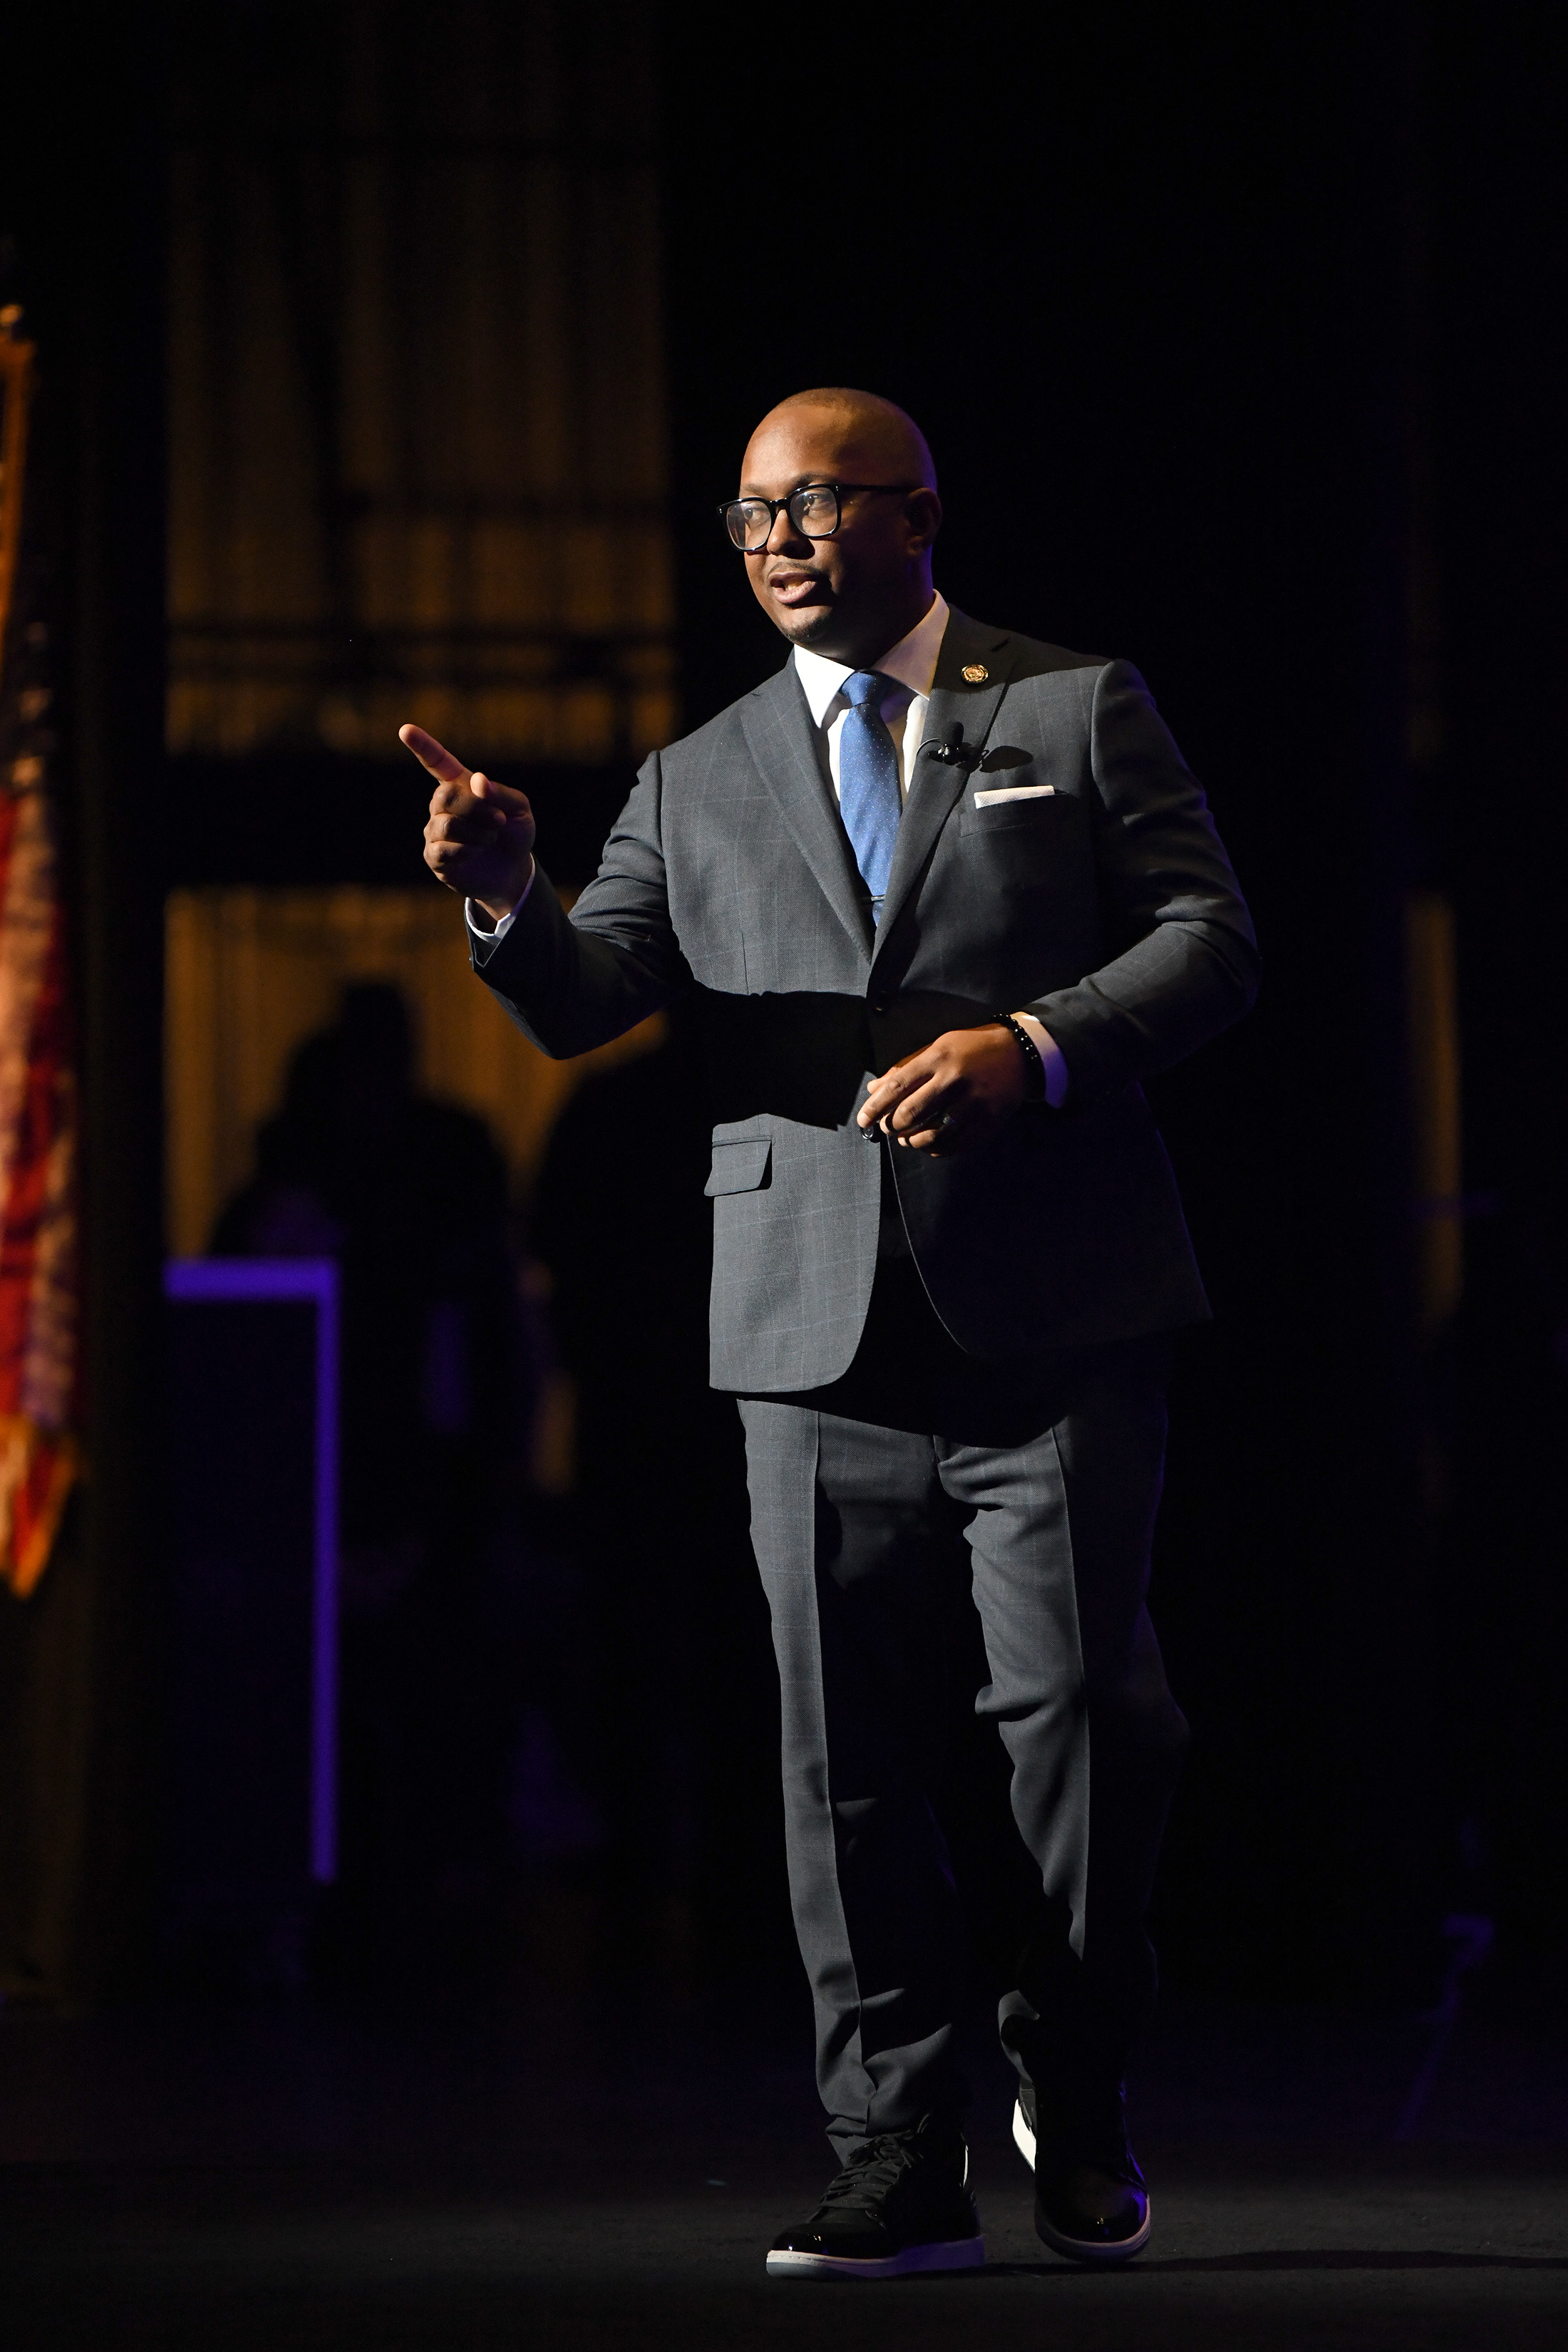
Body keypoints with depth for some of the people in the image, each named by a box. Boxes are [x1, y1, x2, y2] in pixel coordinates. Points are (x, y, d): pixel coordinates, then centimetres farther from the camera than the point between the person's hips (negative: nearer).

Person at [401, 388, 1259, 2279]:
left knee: (1081, 1712, -4)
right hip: (819, 1338, 3)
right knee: (845, 1755, 1)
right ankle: (898, 2162, 6)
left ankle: (1074, 2103, 16)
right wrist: (511, 901, -15)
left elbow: (1211, 936, 2)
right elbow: (581, 1004, 7)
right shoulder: (700, 783, 16)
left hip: (1054, 1319, -3)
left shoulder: (1081, 713, 9)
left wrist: (1038, 1044, -15)